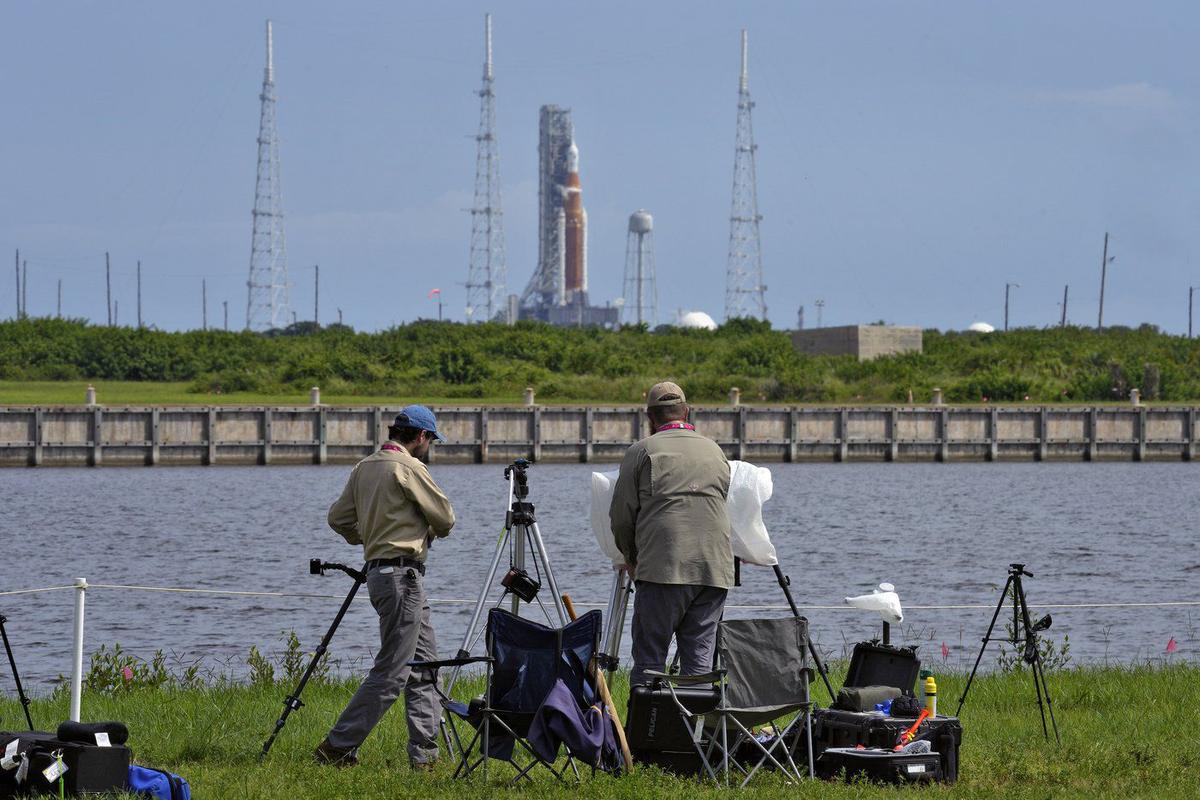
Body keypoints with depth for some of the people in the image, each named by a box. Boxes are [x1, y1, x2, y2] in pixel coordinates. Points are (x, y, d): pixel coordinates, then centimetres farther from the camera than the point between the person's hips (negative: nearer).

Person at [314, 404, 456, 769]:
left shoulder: (364, 467, 13)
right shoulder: (408, 467, -12)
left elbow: (338, 517, 16)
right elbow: (445, 518, -7)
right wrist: (431, 531, 14)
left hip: (378, 570, 10)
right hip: (402, 572, -10)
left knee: (424, 664, 12)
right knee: (391, 671, -7)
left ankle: (425, 751, 9)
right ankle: (338, 747, -7)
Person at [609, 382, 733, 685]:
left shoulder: (642, 452, 3)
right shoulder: (715, 451, 17)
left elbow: (621, 515, 3)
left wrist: (631, 557, 21)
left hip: (663, 568, -4)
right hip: (715, 567, 4)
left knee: (649, 659, -1)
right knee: (700, 658, 5)